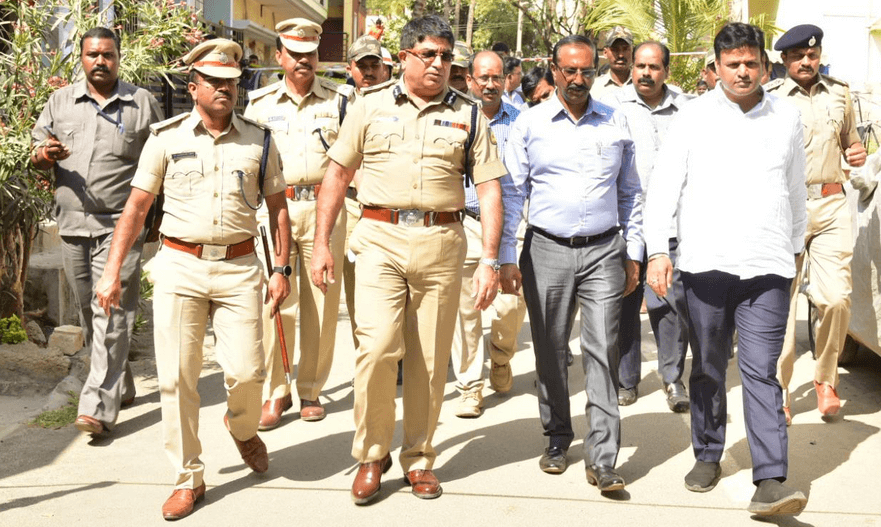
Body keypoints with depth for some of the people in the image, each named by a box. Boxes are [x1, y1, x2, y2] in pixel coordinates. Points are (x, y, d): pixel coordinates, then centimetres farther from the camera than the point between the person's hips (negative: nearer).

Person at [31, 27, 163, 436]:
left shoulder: (143, 103, 5)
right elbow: (37, 154, 14)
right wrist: (44, 155, -9)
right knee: (88, 313, 11)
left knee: (112, 314, -11)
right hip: (73, 223, 4)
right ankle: (121, 388, 26)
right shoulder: (60, 102, 13)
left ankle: (98, 407, -12)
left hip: (120, 225, -4)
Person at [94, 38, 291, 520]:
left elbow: (277, 207, 14)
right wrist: (112, 271, 0)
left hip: (239, 268, 1)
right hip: (180, 267, 0)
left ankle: (242, 428, 30)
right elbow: (136, 207, 5)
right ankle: (188, 478, 13)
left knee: (246, 371, -6)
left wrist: (281, 269, 7)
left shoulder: (259, 140, 7)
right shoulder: (167, 137, 3)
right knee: (177, 376, -1)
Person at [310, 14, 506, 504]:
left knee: (431, 359, 6)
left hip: (442, 243, 1)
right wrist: (322, 242, 5)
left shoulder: (469, 114, 8)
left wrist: (490, 261, -3)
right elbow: (338, 174, 11)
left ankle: (419, 458, 22)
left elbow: (490, 189, 5)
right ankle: (371, 454, 6)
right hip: (381, 238, -1)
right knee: (377, 346, -14)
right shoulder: (371, 107, 8)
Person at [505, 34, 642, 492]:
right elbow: (512, 192, 5)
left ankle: (602, 458, -3)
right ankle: (557, 438, 26)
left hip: (603, 252, 0)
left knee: (602, 351, -6)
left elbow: (630, 193, 14)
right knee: (551, 351, 8)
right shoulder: (529, 124, 4)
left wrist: (634, 253, 10)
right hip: (547, 251, 0)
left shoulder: (615, 123, 8)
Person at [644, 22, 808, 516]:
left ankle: (771, 480, -8)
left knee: (761, 372, -6)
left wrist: (796, 248, 24)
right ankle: (708, 456, 27)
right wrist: (658, 250, -9)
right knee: (708, 369, 11)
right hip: (706, 266, 0)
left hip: (768, 269, 0)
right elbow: (664, 185, 0)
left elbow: (796, 190, 20)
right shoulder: (695, 116, 3)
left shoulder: (787, 116, 10)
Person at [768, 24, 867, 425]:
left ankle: (826, 378, 13)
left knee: (836, 298, -8)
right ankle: (779, 392, 8)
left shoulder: (839, 93, 14)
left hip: (831, 205, 2)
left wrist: (858, 153, 4)